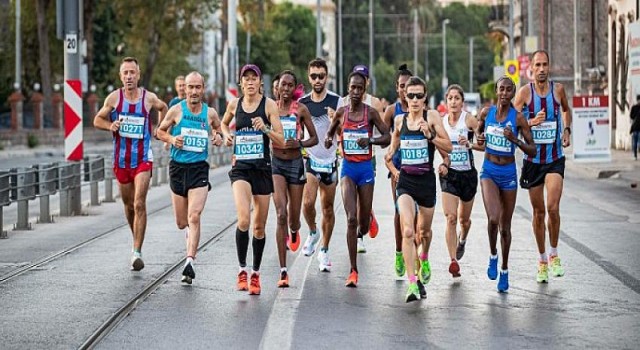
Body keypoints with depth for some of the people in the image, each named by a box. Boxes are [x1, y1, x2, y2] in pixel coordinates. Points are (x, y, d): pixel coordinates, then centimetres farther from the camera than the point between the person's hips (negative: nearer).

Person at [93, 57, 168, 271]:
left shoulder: (149, 98, -4)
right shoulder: (114, 98, -2)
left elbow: (163, 108, 19)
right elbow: (97, 120, 8)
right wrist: (110, 125, -12)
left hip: (143, 159, -2)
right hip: (121, 159, 2)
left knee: (139, 204, -14)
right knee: (128, 205, 14)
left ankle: (137, 252, -16)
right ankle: (136, 239, 39)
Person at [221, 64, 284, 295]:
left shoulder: (269, 104, -3)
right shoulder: (234, 104, 5)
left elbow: (281, 142, -6)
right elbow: (224, 123, 28)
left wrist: (265, 129, -23)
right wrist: (226, 135, 8)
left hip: (262, 168, 0)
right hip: (240, 167, 0)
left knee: (259, 226, 8)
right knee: (243, 220, -21)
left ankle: (256, 273, 24)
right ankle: (242, 269, -7)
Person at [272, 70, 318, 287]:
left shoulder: (301, 109, -1)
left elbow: (314, 138, 4)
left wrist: (299, 143, -14)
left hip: (295, 163, 1)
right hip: (276, 163, -1)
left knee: (293, 218, 9)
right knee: (281, 215, -16)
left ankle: (294, 232, 52)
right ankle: (283, 271, -15)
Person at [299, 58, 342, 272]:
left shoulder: (337, 102, -4)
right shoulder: (301, 103, 2)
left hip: (330, 160, 0)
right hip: (309, 158, 0)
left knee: (328, 208, 6)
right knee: (308, 202, -17)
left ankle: (324, 251, 19)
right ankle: (313, 233, 13)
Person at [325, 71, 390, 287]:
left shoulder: (371, 113, -4)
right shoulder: (341, 113, 2)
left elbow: (387, 137, -6)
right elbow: (331, 131, 18)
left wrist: (370, 141, -23)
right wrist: (329, 139, -5)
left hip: (366, 168, 0)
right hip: (348, 168, 0)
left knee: (363, 224, 7)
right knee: (351, 219, -14)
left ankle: (364, 226, 49)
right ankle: (353, 270, -11)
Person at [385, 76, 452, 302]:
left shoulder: (432, 117, -4)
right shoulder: (399, 120, 4)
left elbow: (448, 147, -7)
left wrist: (430, 135, -21)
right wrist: (389, 155, 2)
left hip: (427, 180, 0)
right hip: (405, 181, 0)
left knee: (424, 230, 18)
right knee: (408, 231, -17)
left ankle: (424, 259, 51)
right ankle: (413, 283, -18)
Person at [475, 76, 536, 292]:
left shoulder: (518, 118, -9)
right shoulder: (486, 113, -2)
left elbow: (532, 151, -8)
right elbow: (478, 130, 18)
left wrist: (514, 139, -24)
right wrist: (478, 139, -5)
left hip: (508, 174, 0)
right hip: (489, 172, 0)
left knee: (505, 227, 9)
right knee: (493, 219, -22)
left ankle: (504, 270, 28)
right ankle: (493, 256, 6)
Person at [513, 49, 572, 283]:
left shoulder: (558, 89, 1)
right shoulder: (525, 92, -6)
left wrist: (566, 130, 7)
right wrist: (531, 122, -23)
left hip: (555, 158, 0)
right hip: (533, 159, 0)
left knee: (553, 208, -16)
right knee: (539, 212, 8)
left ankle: (554, 254, 5)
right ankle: (542, 260, 23)